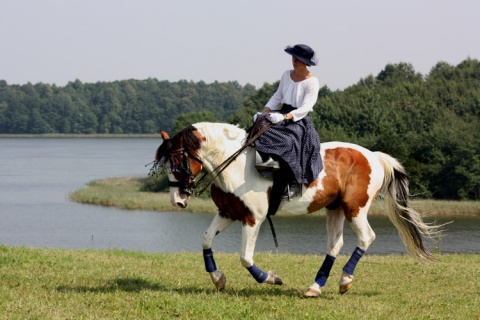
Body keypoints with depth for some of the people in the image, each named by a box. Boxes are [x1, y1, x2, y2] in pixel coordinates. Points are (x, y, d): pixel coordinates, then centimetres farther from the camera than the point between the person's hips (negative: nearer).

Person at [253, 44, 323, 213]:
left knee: (288, 142, -33)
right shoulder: (287, 75, 13)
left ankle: (293, 184, -33)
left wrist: (286, 117, -27)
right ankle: (268, 159, -37)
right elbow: (277, 97, 18)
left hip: (300, 121, -7)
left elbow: (305, 108, -14)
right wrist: (265, 111, 1)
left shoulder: (312, 82, -6)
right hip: (282, 116, 7)